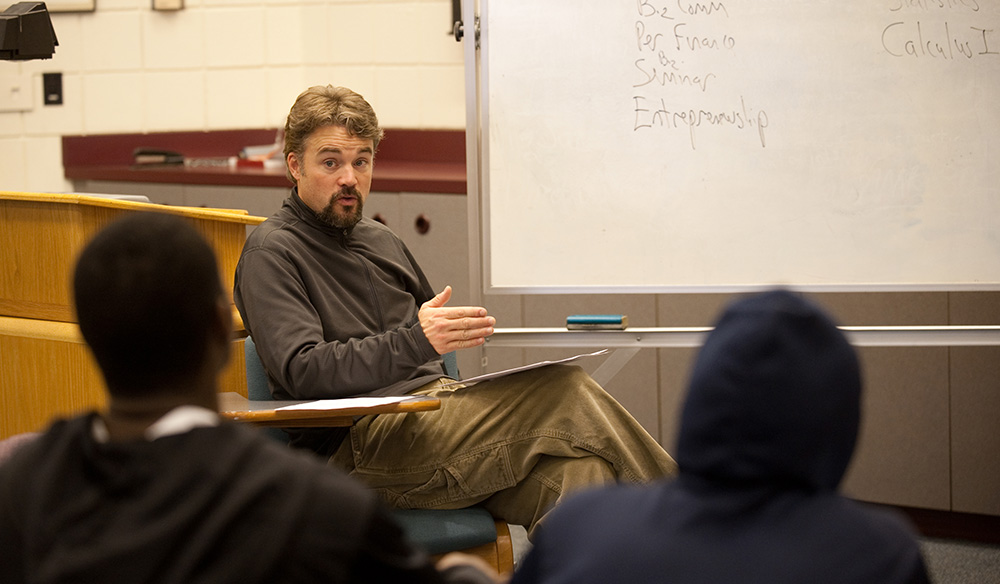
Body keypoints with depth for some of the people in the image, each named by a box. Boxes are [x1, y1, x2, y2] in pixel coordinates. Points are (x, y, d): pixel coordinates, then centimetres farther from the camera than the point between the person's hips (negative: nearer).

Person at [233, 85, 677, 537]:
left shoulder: (381, 242, 25)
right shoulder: (271, 253, 1)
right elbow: (303, 372, -15)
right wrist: (414, 342, -27)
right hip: (355, 444, -8)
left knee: (568, 470, -25)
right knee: (566, 395, -23)